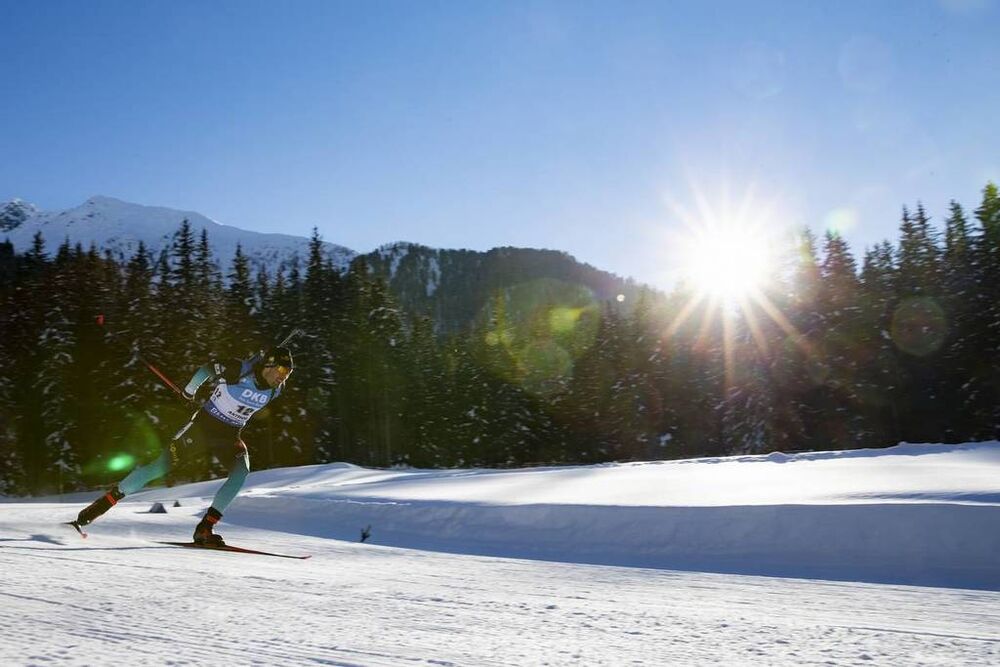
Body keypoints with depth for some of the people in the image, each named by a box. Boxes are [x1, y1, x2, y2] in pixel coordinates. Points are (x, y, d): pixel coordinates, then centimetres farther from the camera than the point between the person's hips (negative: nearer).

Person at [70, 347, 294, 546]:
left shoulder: (275, 389, -9)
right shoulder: (240, 370, -24)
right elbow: (209, 369, -6)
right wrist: (190, 392, 5)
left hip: (229, 435, 4)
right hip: (203, 423, -4)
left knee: (242, 470, -23)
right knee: (161, 466, -10)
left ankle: (204, 529, -18)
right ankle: (103, 503, 6)